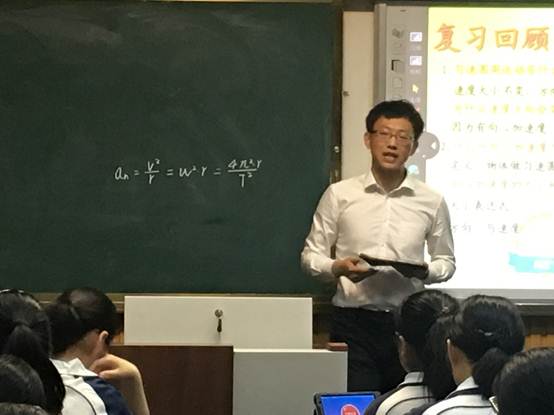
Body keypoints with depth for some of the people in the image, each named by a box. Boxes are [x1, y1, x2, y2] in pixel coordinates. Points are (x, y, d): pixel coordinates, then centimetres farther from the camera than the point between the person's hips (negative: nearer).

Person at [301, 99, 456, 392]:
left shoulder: (431, 202, 5)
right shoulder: (339, 195, 2)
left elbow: (446, 261, 16)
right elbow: (311, 255, 8)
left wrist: (425, 271, -6)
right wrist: (338, 267, -12)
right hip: (353, 322, -1)